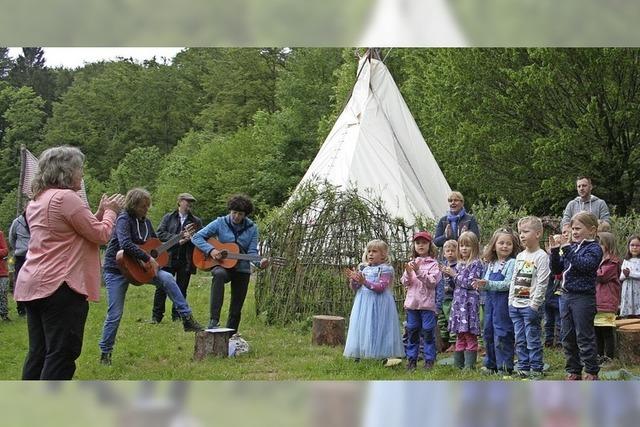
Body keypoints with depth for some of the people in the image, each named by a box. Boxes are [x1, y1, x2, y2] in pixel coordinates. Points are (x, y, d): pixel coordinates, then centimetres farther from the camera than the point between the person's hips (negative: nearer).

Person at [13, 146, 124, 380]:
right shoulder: (66, 197, -13)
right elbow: (100, 235, -10)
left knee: (38, 354, 12)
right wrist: (110, 211, 8)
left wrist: (100, 212, 19)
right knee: (62, 354, -5)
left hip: (32, 285, 9)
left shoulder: (38, 201, 16)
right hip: (59, 286, -9)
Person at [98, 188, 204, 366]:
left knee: (167, 278, -16)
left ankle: (187, 319, -14)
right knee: (115, 314, -3)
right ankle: (105, 352, 12)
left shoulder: (145, 221, 6)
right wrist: (148, 259, -29)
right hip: (116, 269, -6)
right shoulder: (124, 219, -17)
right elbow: (126, 245, -33)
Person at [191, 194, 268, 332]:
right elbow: (196, 237, -5)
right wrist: (210, 250, -21)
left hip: (242, 270, 3)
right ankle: (213, 320, -44)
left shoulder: (251, 228, 2)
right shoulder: (220, 223, -4)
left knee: (236, 310, 5)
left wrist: (259, 263, -25)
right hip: (223, 265, -3)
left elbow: (252, 252, -4)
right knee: (219, 274, -40)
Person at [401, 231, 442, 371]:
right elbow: (405, 282, 8)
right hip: (412, 303, 4)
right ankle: (411, 359, 17)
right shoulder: (411, 263, 12)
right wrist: (408, 273, -12)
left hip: (427, 304, -4)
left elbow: (433, 282, -13)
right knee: (412, 332, 9)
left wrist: (419, 272, -21)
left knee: (428, 333, 0)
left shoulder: (433, 264, -2)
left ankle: (429, 360, 8)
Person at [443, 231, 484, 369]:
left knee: (470, 336, -5)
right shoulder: (459, 264, 16)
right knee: (460, 337, 12)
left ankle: (469, 366, -3)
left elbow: (470, 283, -16)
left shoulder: (476, 264, -7)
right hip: (458, 303, 8)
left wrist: (455, 275, -10)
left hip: (469, 304, -8)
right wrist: (448, 274, 4)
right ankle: (458, 365, 16)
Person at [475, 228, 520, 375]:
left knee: (501, 334, -6)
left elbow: (508, 284, -17)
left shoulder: (512, 263, -10)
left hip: (503, 300, -8)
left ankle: (504, 367, 1)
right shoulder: (491, 263, 14)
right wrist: (481, 284, -6)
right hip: (490, 300, 8)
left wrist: (488, 284, -23)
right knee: (488, 332, 13)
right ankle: (491, 364, 25)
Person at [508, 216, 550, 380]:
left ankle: (536, 369, 4)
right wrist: (511, 302, 11)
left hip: (530, 306, -7)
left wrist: (534, 305, -17)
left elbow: (541, 283, -14)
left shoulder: (541, 256, -9)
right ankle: (522, 368, 17)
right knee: (520, 340, 11)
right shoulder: (520, 256, 14)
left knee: (532, 340, -3)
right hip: (516, 305, 7)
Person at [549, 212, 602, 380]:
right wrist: (554, 251, -2)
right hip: (566, 296, 7)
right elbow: (556, 268, 13)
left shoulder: (594, 248, -7)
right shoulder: (571, 247, 12)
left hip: (583, 297, -7)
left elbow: (586, 265, -25)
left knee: (584, 337, -2)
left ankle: (592, 372, 8)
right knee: (567, 337, 11)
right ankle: (573, 371, 19)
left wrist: (568, 249, -25)